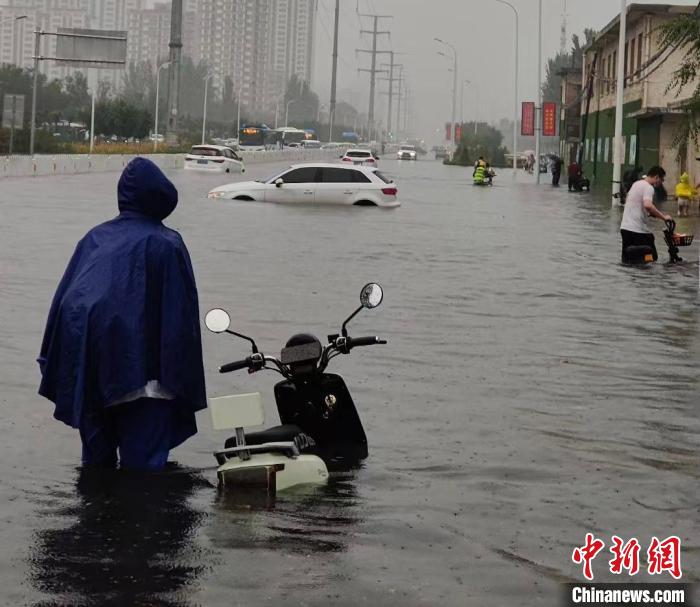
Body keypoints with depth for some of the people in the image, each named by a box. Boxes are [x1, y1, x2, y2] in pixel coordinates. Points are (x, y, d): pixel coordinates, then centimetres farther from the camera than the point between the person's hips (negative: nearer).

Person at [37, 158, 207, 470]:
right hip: (139, 372, -5)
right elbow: (181, 316, -7)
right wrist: (185, 387, -2)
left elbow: (63, 301, 10)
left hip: (85, 372, 5)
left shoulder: (94, 238, 10)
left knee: (97, 459, 16)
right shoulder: (167, 244, -3)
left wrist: (59, 378, 14)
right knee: (143, 466, -1)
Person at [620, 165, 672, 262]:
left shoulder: (636, 184, 15)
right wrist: (663, 217, -24)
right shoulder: (648, 188, -13)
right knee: (652, 258, -1)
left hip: (625, 227, 8)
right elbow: (648, 205, -32)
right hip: (638, 230, -8)